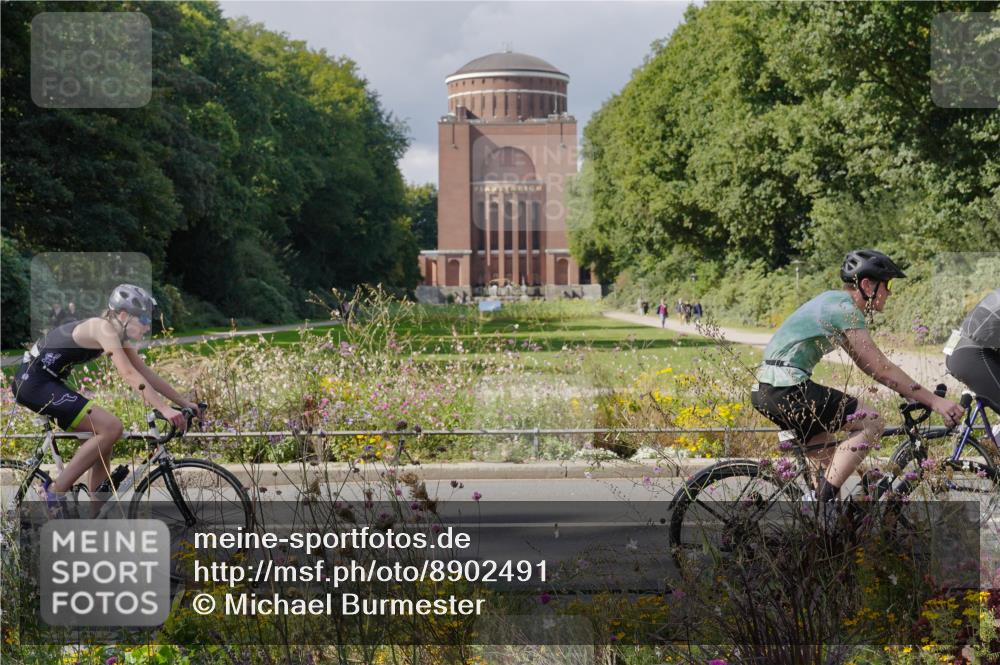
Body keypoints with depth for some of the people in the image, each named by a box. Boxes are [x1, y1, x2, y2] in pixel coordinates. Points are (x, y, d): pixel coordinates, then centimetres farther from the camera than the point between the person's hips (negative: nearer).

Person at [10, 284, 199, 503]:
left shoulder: (118, 336, 11)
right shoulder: (104, 328, -18)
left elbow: (146, 373, 14)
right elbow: (129, 374, -29)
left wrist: (184, 402, 10)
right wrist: (164, 409, -34)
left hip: (47, 382, 10)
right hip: (34, 381, -10)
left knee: (103, 436, 9)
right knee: (111, 428, -18)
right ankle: (56, 492, -12)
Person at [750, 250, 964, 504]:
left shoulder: (834, 300, 19)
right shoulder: (846, 309, -11)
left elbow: (868, 366, 23)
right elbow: (881, 369, -14)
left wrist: (915, 393, 20)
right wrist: (934, 401, -12)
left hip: (765, 388, 10)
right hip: (787, 388, -10)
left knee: (830, 457, 20)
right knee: (871, 422, -10)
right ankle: (824, 500, -14)